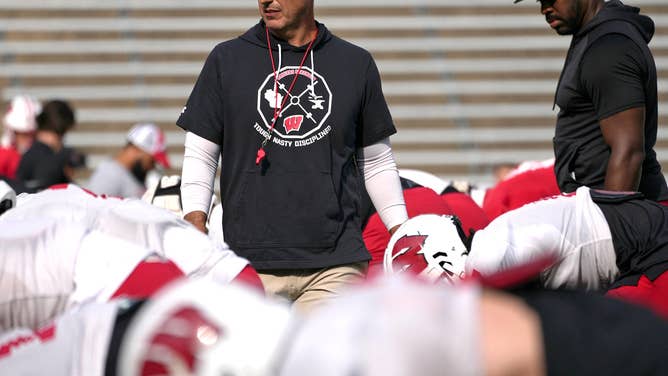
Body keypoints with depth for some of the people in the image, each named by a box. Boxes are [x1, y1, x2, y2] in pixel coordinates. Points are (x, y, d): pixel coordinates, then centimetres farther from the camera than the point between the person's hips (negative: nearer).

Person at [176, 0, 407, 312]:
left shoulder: (355, 64, 11)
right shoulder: (227, 60, 8)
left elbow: (376, 162, 18)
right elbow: (200, 154, 9)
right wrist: (195, 216, -7)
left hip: (336, 263, 0)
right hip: (252, 263, 0)